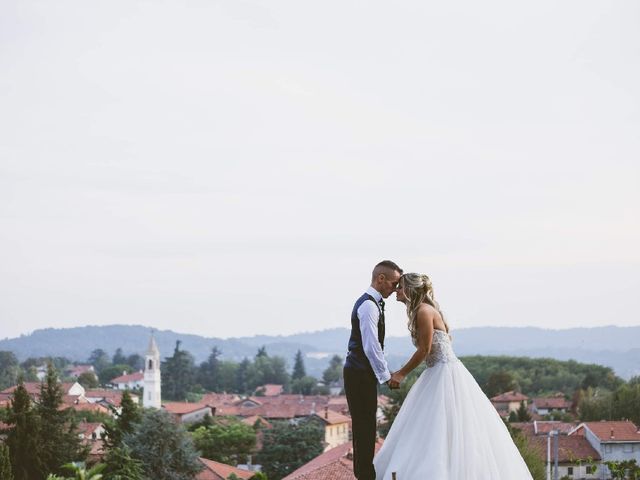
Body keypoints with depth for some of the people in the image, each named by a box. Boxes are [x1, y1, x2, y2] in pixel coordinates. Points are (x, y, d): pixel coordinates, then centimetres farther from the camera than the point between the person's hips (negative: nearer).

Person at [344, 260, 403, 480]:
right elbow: (371, 347, -23)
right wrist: (386, 376, -16)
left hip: (361, 373, 10)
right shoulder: (369, 306, -18)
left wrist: (384, 372, 19)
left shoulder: (371, 303, 14)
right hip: (360, 374, -10)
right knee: (365, 426, -6)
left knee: (364, 425, 15)